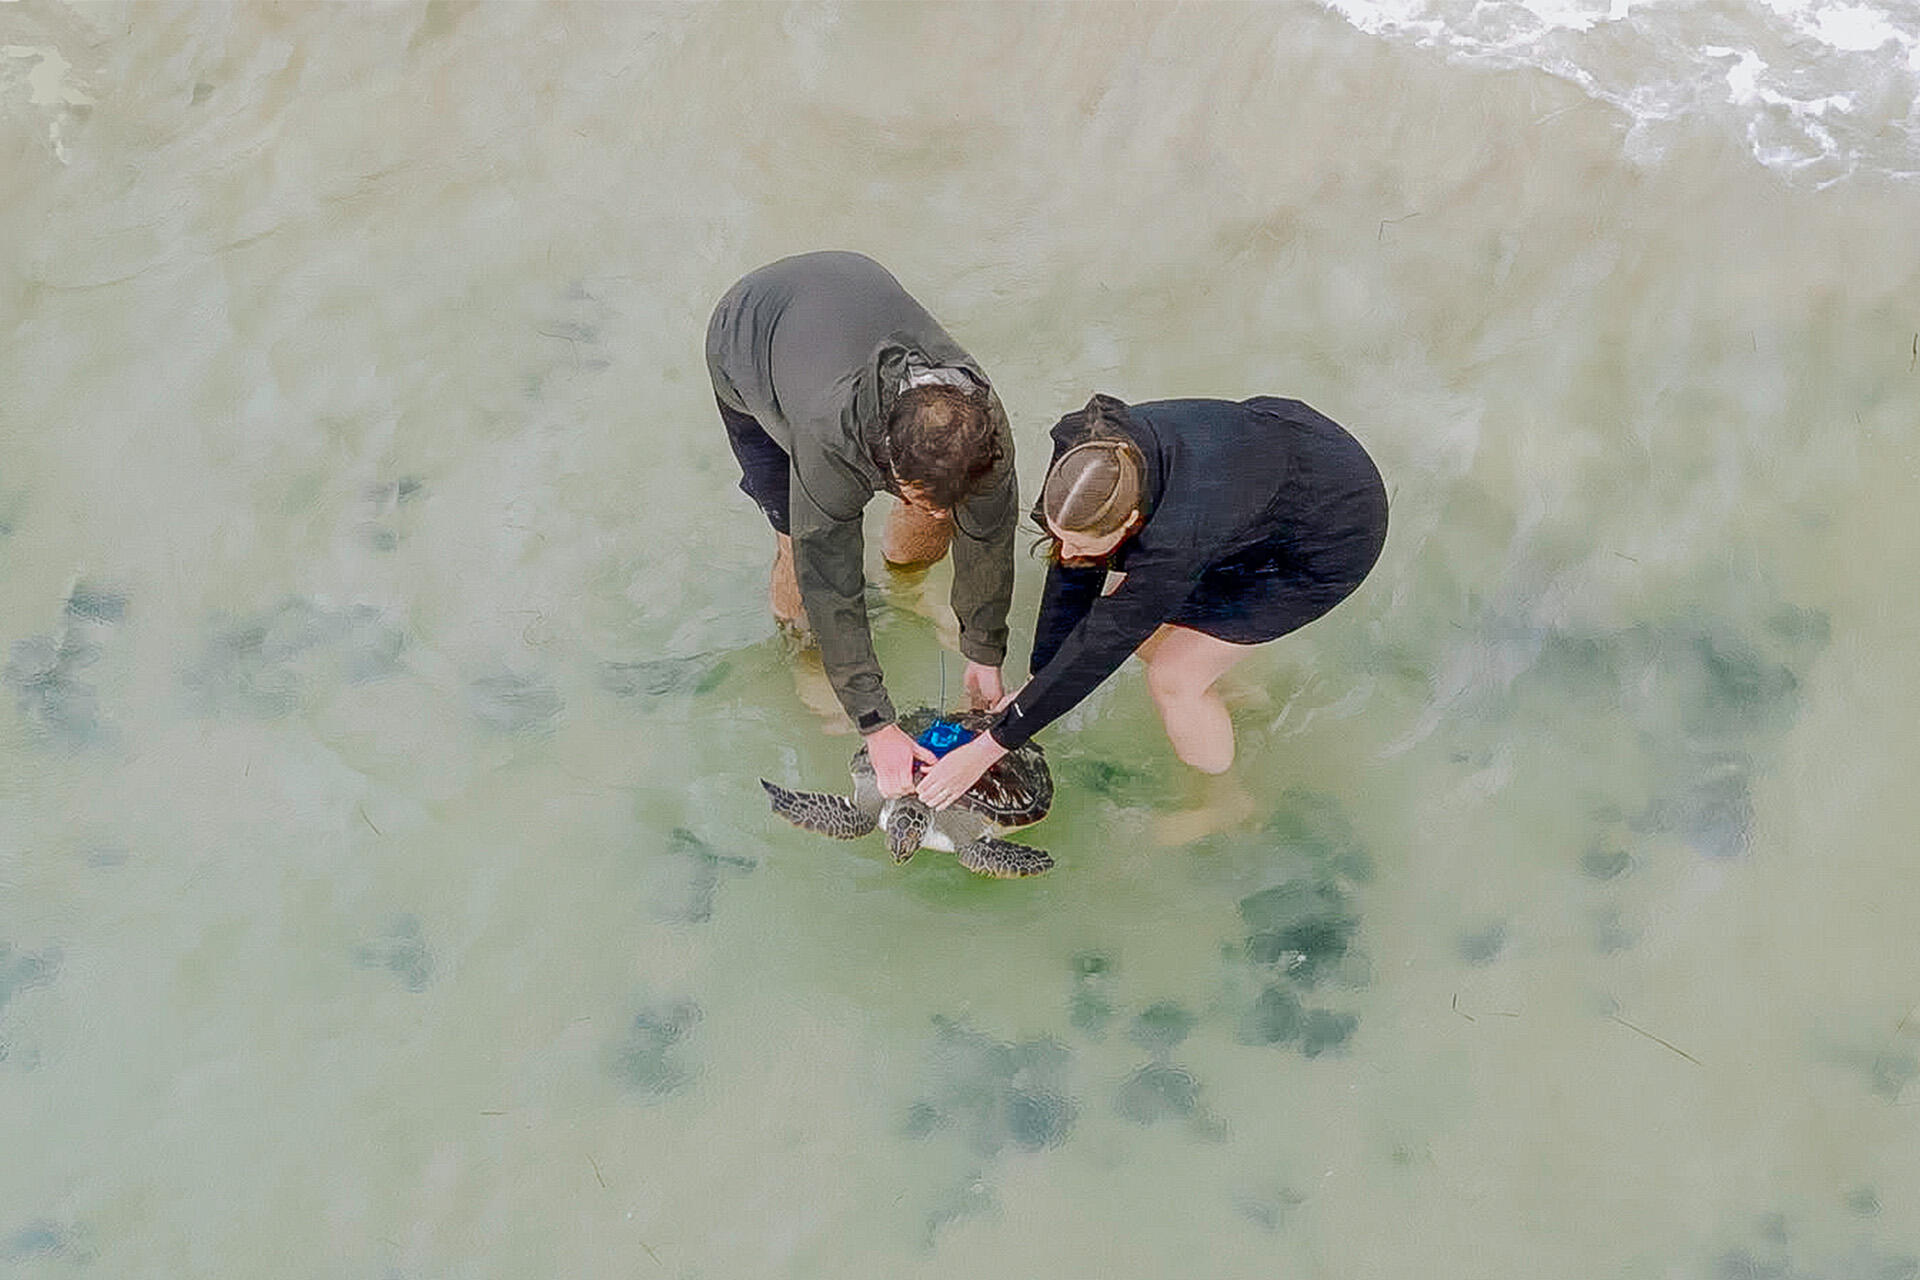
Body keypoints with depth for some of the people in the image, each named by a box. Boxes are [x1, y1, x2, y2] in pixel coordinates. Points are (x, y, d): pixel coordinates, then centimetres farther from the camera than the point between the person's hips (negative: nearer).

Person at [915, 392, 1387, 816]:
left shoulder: (1176, 542, -41)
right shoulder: (1081, 448, -23)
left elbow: (1100, 648, -31)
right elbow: (1073, 578, -8)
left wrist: (984, 752, -25)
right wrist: (1037, 681, -2)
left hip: (1334, 535, -7)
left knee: (1172, 678, -7)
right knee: (1140, 626, 7)